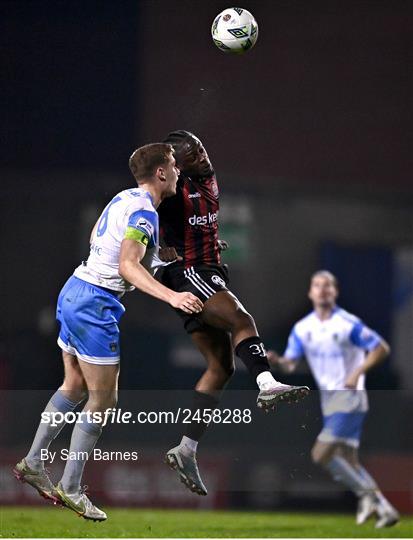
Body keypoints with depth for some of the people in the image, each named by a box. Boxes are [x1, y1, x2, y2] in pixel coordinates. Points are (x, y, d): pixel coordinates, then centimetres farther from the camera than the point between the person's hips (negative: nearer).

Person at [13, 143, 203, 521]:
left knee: (75, 387, 20)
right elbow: (127, 266, -28)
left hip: (74, 290, 10)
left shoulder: (124, 198, 11)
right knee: (103, 400, -3)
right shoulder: (144, 212, -17)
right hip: (95, 303, -10)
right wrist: (171, 297, -39)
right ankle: (70, 489, 1)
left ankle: (33, 463, 24)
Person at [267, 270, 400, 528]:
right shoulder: (303, 328, 6)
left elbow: (382, 348, -8)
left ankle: (367, 494, -2)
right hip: (328, 399, 7)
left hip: (349, 397, -7)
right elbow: (291, 363, 6)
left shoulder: (348, 324, -12)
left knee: (321, 454, -16)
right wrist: (276, 360, -16)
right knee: (349, 461, 6)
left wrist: (358, 373, -19)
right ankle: (385, 509, 13)